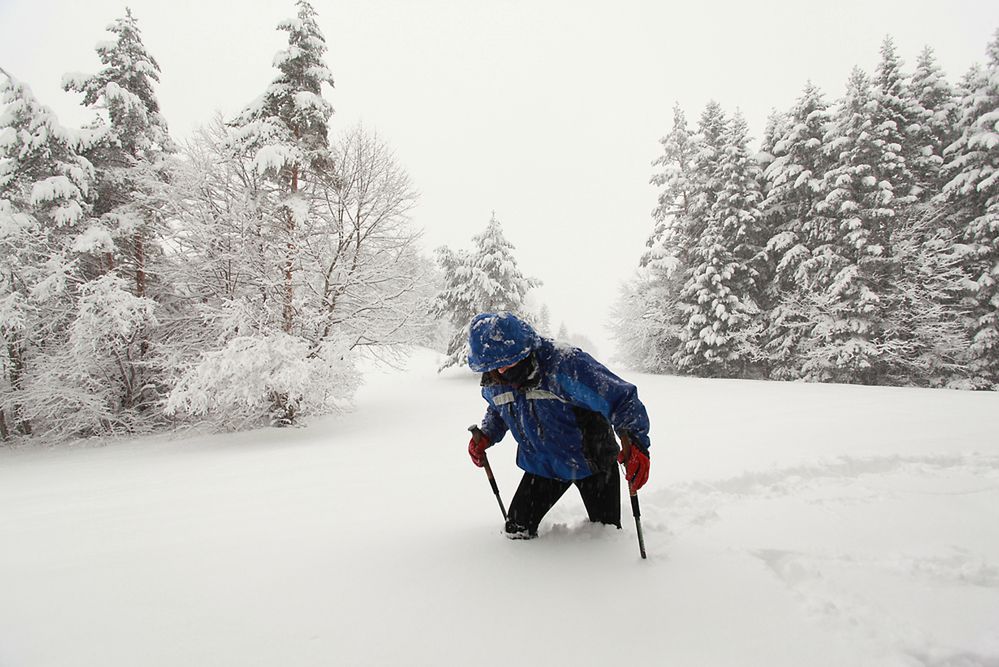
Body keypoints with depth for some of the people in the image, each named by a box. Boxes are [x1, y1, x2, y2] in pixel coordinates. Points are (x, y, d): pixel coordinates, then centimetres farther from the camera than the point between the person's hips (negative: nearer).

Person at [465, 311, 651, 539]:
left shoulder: (564, 365, -33)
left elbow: (622, 398, -30)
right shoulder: (493, 383, -11)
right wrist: (486, 436, -4)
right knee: (517, 530, 1)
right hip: (541, 466, 4)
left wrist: (635, 443, -41)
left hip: (593, 463, -4)